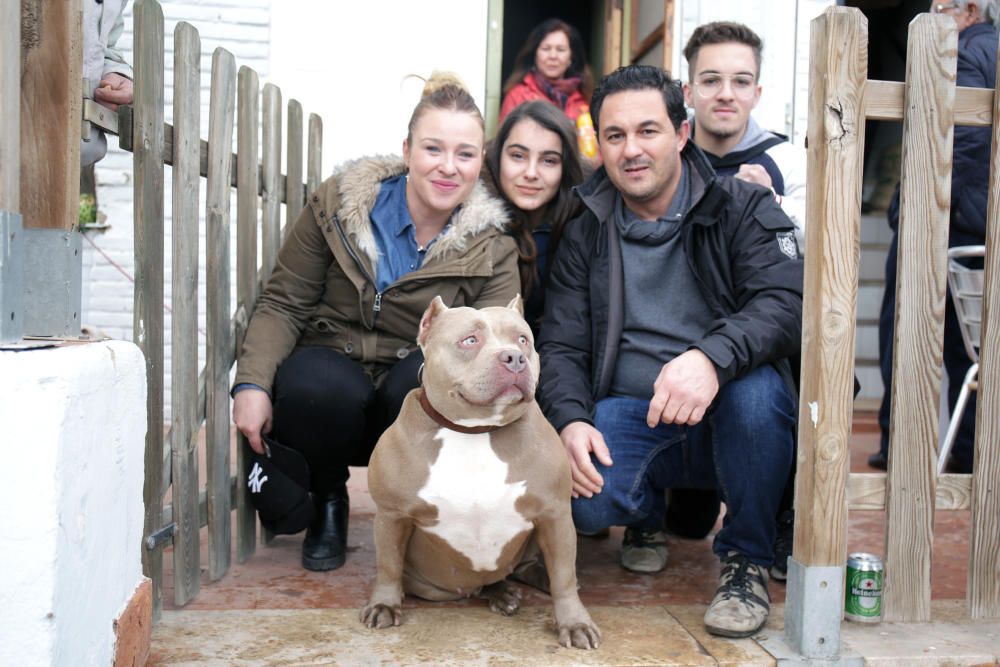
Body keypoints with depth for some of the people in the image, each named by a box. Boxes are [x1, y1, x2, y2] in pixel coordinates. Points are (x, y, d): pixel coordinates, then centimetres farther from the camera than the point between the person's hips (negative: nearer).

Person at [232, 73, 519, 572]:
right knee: (316, 386, -34)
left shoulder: (492, 249, -4)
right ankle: (328, 502, 1)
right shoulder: (338, 203, -4)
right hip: (329, 383, 0)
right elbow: (284, 303, -2)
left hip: (415, 400, 0)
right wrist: (252, 384, -17)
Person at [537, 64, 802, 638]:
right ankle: (648, 512, 12)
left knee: (755, 385, -35)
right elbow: (562, 346, 5)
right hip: (627, 415, 1)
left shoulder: (742, 208, -1)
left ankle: (747, 559, -8)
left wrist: (711, 356, -37)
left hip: (730, 418, -1)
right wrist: (571, 420, -17)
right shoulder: (585, 237, 9)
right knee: (580, 501, -29)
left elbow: (787, 304, -16)